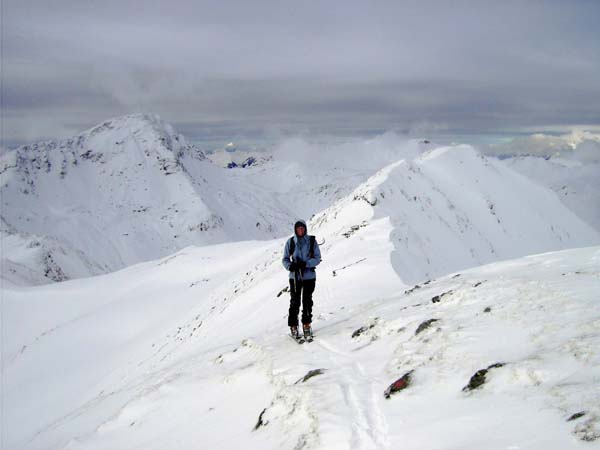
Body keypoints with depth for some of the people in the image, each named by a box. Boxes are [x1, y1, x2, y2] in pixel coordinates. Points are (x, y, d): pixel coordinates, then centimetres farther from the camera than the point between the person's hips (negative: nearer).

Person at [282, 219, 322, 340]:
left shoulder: (312, 241, -3)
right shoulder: (290, 242, 0)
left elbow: (317, 258, -4)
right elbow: (285, 259, 5)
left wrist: (305, 264, -20)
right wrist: (289, 266, -17)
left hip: (309, 276, 0)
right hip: (294, 276, 0)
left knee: (307, 301, 8)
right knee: (295, 302, 2)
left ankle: (307, 325, 24)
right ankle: (293, 327, 14)